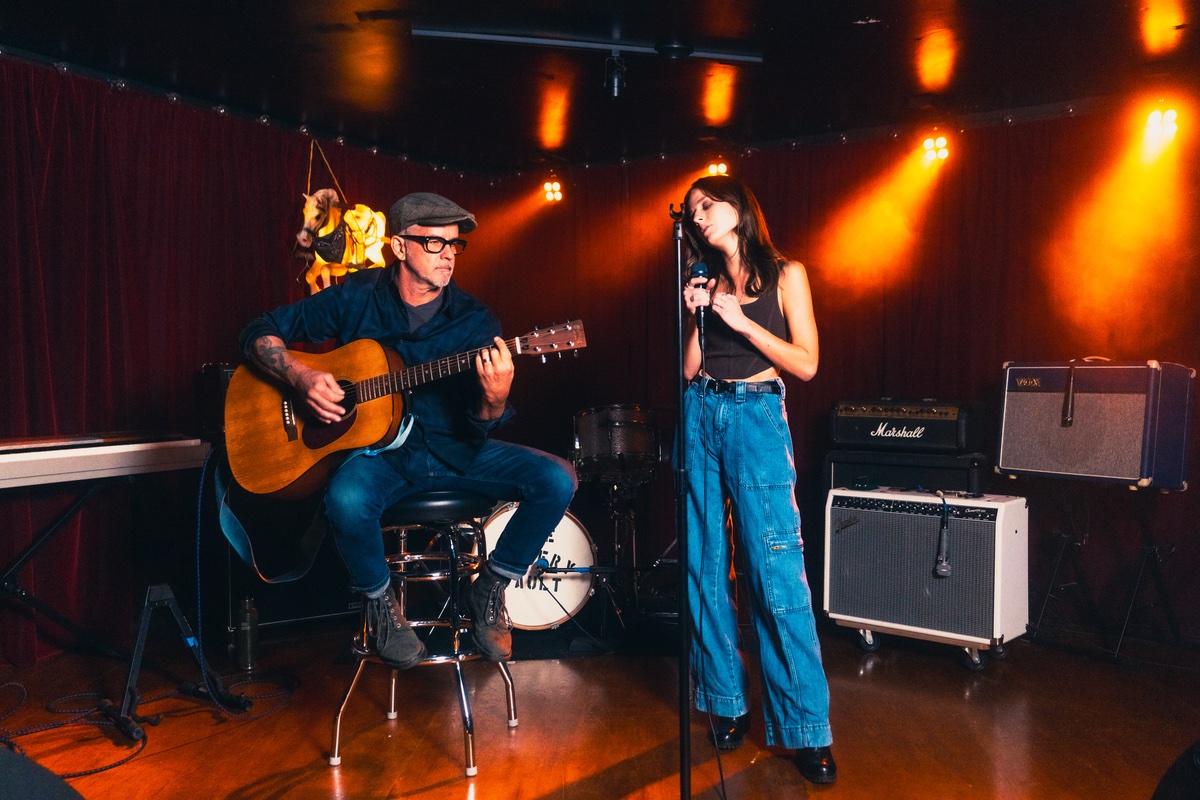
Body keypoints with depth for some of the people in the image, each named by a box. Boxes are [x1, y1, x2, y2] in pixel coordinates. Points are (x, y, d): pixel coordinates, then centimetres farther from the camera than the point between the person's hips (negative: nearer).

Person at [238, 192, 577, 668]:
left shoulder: (475, 322, -3)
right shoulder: (355, 299, -3)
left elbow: (478, 429, -7)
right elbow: (260, 334, 2)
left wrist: (494, 400, -31)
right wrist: (301, 378, -17)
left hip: (454, 451, 2)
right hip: (378, 450, -2)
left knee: (556, 481, -19)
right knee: (346, 499, -37)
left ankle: (488, 591, 4)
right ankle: (381, 603, -4)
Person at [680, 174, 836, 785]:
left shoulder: (784, 275, 4)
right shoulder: (704, 279, 14)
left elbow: (806, 365, -3)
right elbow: (689, 371, 11)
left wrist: (742, 322, -9)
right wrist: (696, 317, -2)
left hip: (757, 418, -4)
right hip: (700, 416, 4)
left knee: (775, 574, -10)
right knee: (705, 566, 4)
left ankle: (805, 728, -3)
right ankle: (726, 702, 17)